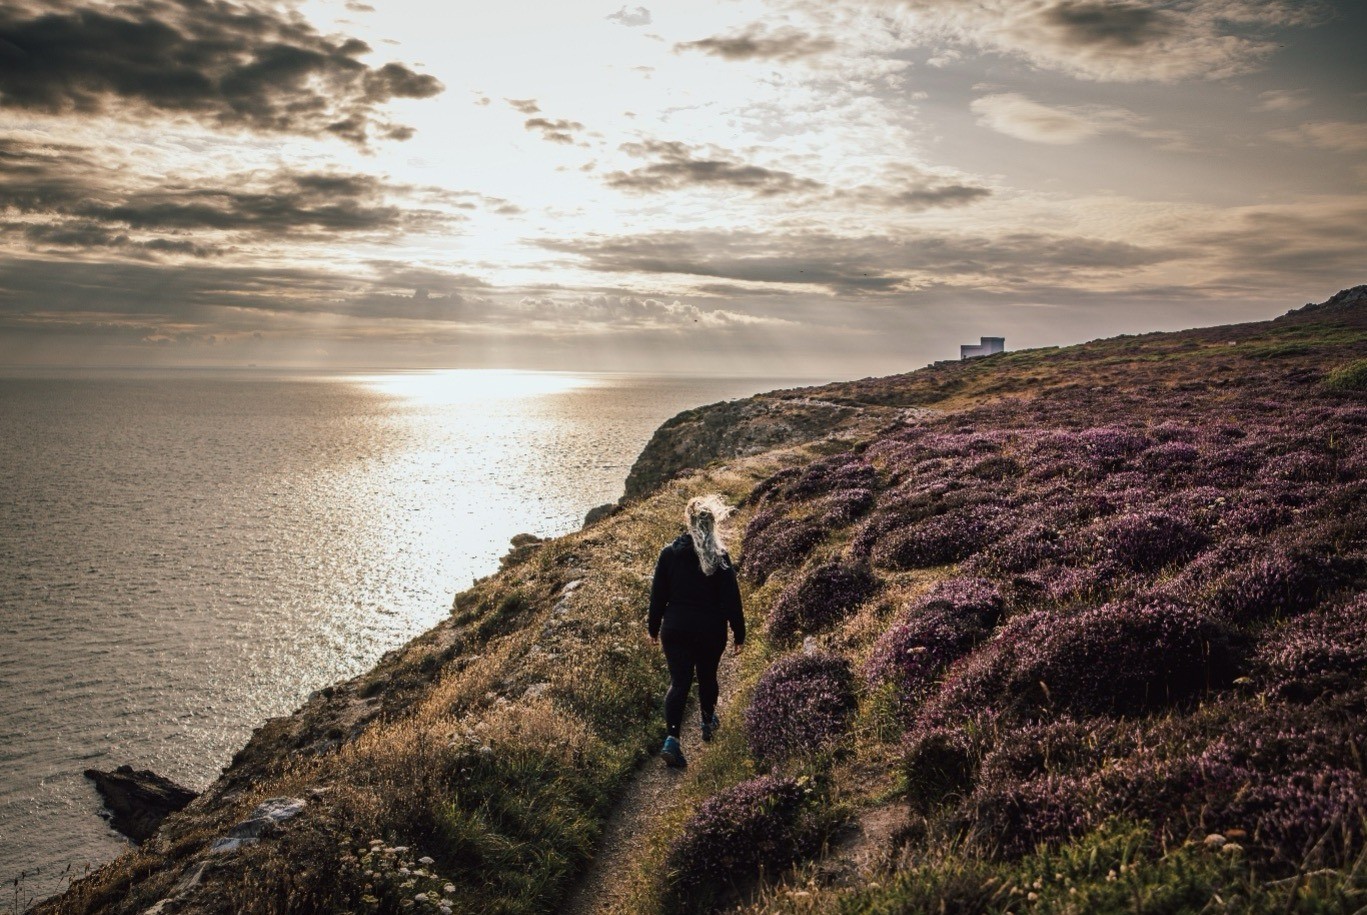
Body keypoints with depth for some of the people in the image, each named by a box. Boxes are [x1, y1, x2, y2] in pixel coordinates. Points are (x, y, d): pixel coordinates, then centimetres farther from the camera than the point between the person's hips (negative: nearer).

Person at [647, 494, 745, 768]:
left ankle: (671, 738, -14)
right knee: (707, 676, 21)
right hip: (711, 631, -1)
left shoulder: (669, 553, -4)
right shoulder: (720, 557, -10)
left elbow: (658, 594, 1)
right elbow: (731, 598, -7)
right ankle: (708, 722, 41)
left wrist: (654, 627, 12)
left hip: (675, 629, 1)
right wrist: (739, 634, 2)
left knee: (679, 681, 1)